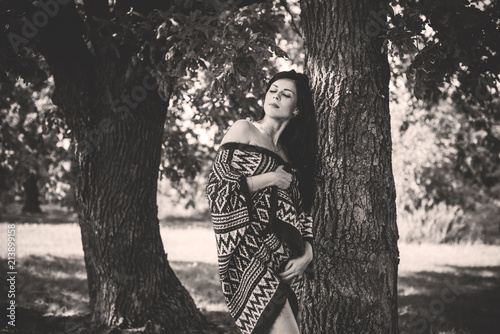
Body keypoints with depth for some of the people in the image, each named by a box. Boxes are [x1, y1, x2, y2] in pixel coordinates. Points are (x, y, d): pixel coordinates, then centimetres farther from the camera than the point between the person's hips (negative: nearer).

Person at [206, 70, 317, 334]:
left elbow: (303, 212, 18)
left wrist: (307, 253, 2)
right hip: (250, 253, -6)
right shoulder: (243, 130, 7)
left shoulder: (293, 153, 21)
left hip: (287, 262, 6)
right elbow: (217, 188, -2)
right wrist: (269, 179, -5)